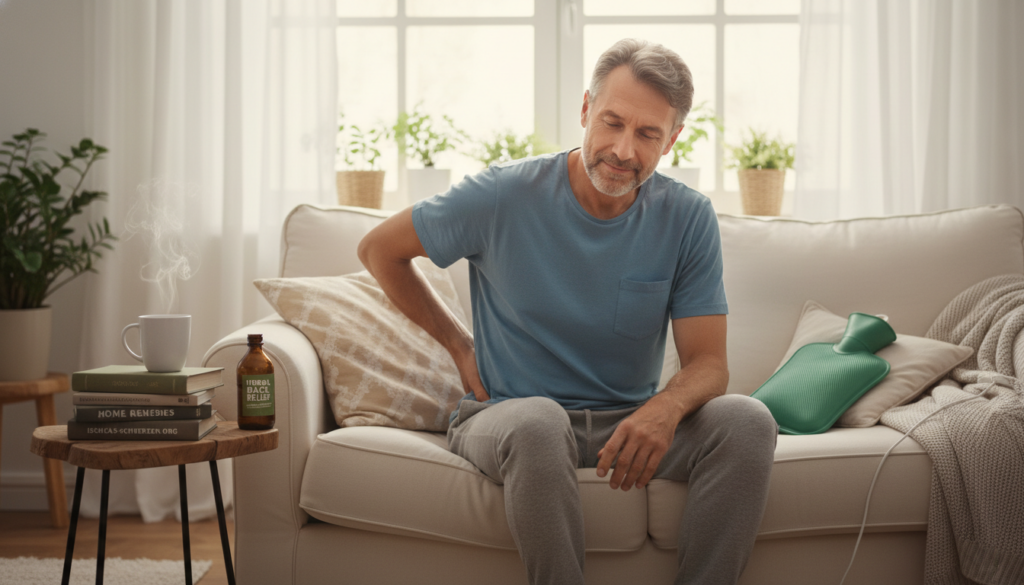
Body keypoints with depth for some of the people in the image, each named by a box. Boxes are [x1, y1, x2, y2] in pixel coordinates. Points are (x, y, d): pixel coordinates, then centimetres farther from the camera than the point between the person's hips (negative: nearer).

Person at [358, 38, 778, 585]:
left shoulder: (688, 218, -3)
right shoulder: (504, 196, -9)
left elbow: (707, 363, -5)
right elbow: (379, 249, 6)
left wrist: (666, 407, -29)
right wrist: (459, 344, 5)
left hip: (630, 420, 3)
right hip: (505, 412, -2)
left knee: (747, 421, -25)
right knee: (537, 424, -39)